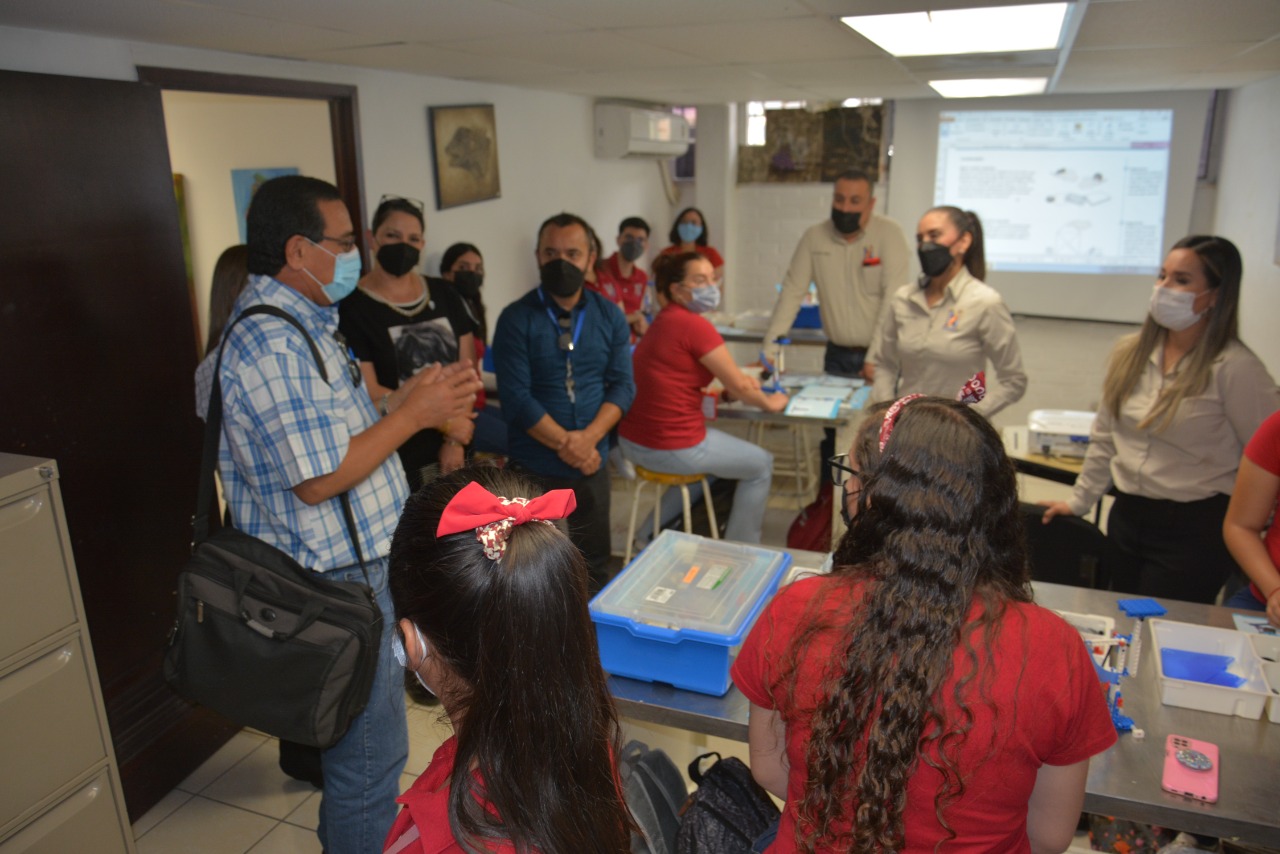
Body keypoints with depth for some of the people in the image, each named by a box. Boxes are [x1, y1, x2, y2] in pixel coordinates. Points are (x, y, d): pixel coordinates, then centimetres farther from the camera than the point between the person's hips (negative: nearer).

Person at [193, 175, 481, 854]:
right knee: (371, 758, 4)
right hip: (339, 584, -11)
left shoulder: (295, 322, 12)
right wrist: (412, 415, -19)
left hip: (349, 569, 11)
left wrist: (405, 399, 8)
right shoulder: (275, 343, -24)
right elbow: (317, 479, -26)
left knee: (351, 741, 26)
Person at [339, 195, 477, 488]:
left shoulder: (443, 295, 9)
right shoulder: (352, 307, -6)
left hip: (447, 454, 4)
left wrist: (455, 441, -3)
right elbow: (371, 393, -11)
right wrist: (444, 422, -11)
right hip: (392, 459, -4)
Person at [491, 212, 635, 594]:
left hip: (592, 467, 3)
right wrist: (566, 443, -16)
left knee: (594, 569, 13)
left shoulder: (609, 316, 5)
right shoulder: (516, 319, -7)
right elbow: (516, 398, -13)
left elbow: (623, 384, 1)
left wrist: (588, 438, -14)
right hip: (533, 472, -3)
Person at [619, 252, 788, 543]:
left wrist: (733, 384, 6)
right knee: (762, 465, 15)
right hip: (673, 449, -9)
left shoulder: (664, 320, 9)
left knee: (714, 447, 37)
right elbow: (739, 387, -11)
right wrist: (769, 403, 9)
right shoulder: (695, 325, -18)